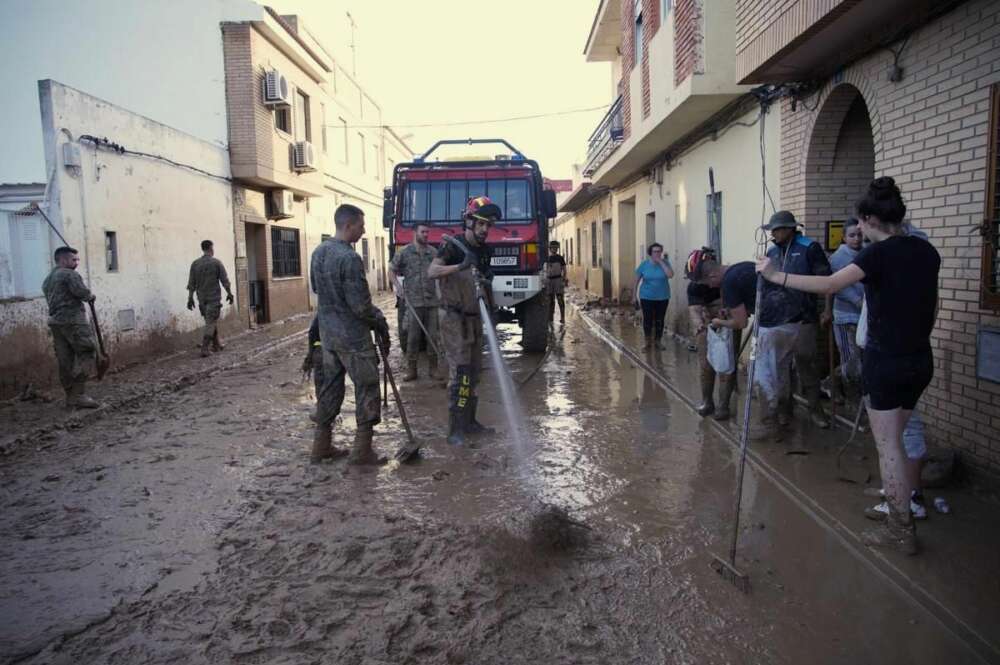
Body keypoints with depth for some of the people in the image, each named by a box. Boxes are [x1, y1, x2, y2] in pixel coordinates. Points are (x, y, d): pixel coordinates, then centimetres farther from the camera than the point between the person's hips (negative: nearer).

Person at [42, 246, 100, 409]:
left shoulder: (47, 280, 22)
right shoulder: (69, 274, -7)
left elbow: (51, 300, 19)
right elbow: (82, 292, -20)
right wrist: (90, 296, 2)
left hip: (55, 322, 9)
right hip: (73, 321, -9)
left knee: (65, 361, 9)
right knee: (87, 353, -4)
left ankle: (70, 398, 12)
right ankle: (79, 394, -12)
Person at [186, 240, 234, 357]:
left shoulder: (195, 263, 3)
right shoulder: (216, 262, -7)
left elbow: (191, 283, 2)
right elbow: (225, 280, -5)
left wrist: (190, 298, 7)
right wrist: (229, 293, 6)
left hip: (202, 298, 4)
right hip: (214, 298, -4)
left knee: (212, 321, 17)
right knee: (210, 323, -4)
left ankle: (216, 345, 25)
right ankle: (204, 348, -12)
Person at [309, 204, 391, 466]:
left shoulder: (318, 252, 6)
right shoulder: (349, 258, -21)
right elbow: (361, 305, -19)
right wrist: (381, 324, -4)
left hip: (327, 332, 8)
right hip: (353, 335, -8)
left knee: (331, 385, 17)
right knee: (366, 388, 3)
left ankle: (321, 445, 23)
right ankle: (362, 450, 6)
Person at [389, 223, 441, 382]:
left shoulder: (434, 252, 8)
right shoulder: (404, 252, 2)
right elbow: (391, 270, 8)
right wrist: (397, 285, -7)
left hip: (432, 301, 2)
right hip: (413, 302, -2)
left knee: (433, 336, 5)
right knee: (413, 337, 1)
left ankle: (433, 368, 15)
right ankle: (411, 370, 9)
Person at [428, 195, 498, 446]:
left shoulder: (484, 250, 9)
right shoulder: (452, 245, -13)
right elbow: (432, 271, -29)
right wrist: (459, 266, -43)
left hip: (474, 317, 7)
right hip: (454, 317, -7)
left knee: (474, 371, 11)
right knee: (460, 372, -11)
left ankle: (469, 421, 20)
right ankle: (455, 429, -7)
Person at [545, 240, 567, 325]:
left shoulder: (560, 258, 0)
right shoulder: (548, 258, 11)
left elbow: (564, 270, -1)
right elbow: (547, 271, 14)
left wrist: (564, 280, -10)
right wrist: (545, 282, 9)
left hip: (558, 280, -4)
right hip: (549, 280, 4)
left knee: (560, 299, -8)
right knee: (551, 300, 6)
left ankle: (562, 318, -7)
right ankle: (550, 318, 12)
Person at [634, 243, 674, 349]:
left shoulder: (665, 262, -3)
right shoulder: (644, 264, -2)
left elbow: (670, 275, -20)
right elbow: (637, 279, 6)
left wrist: (661, 262, -19)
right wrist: (635, 294, 6)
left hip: (662, 297, 1)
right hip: (647, 297, -1)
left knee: (660, 320, 7)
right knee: (647, 319, -1)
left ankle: (658, 341, 21)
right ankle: (648, 341, 13)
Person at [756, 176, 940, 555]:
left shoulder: (880, 253, -16)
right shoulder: (927, 251, 7)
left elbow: (828, 285, -29)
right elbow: (932, 308, 15)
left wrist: (777, 276, -25)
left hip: (885, 361, -7)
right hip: (920, 361, 8)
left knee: (888, 445, 2)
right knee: (895, 439, 20)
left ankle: (901, 531, 9)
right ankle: (900, 510, 29)